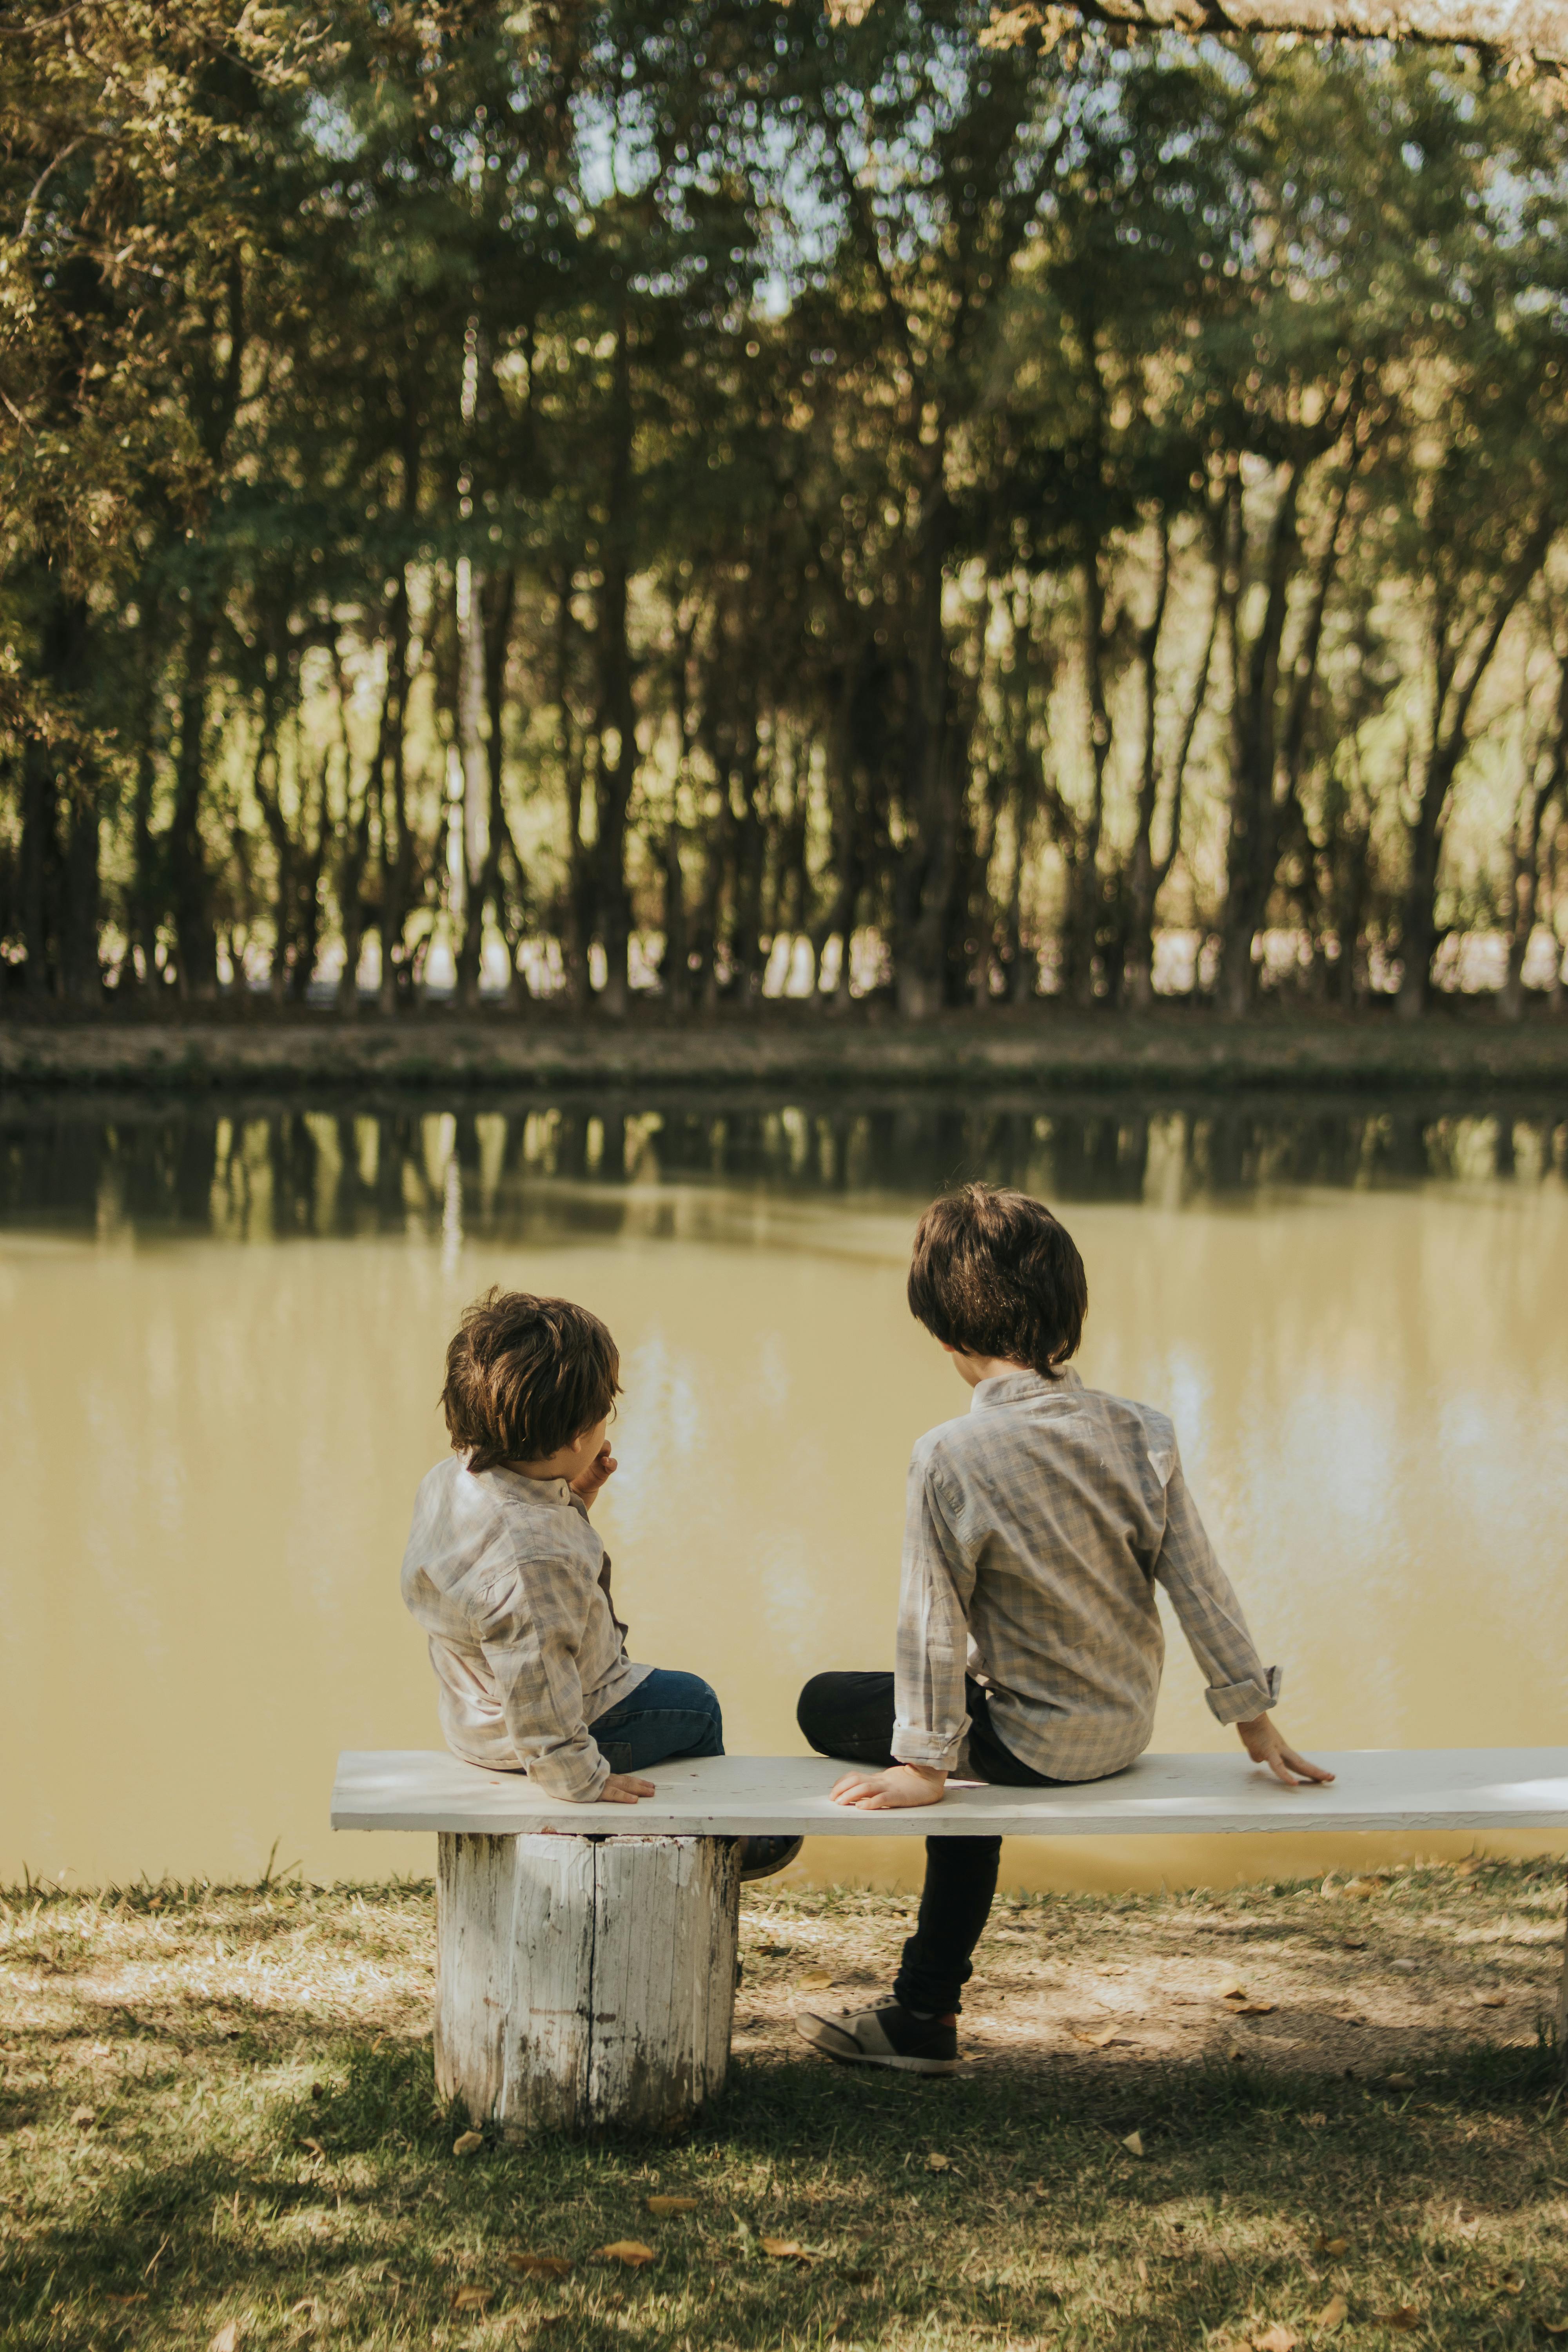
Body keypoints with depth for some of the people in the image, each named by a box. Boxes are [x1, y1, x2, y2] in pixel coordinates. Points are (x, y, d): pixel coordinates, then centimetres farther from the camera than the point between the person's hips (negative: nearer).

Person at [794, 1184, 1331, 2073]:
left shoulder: (951, 1459, -21)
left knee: (827, 1705, 13)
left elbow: (936, 1623, -16)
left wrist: (925, 1765, -6)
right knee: (976, 1746, 32)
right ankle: (923, 2015, 35)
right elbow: (1201, 1585, -1)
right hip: (1128, 1730, 6)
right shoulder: (1143, 1433, -6)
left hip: (1034, 1744, -6)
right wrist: (1255, 1718, 9)